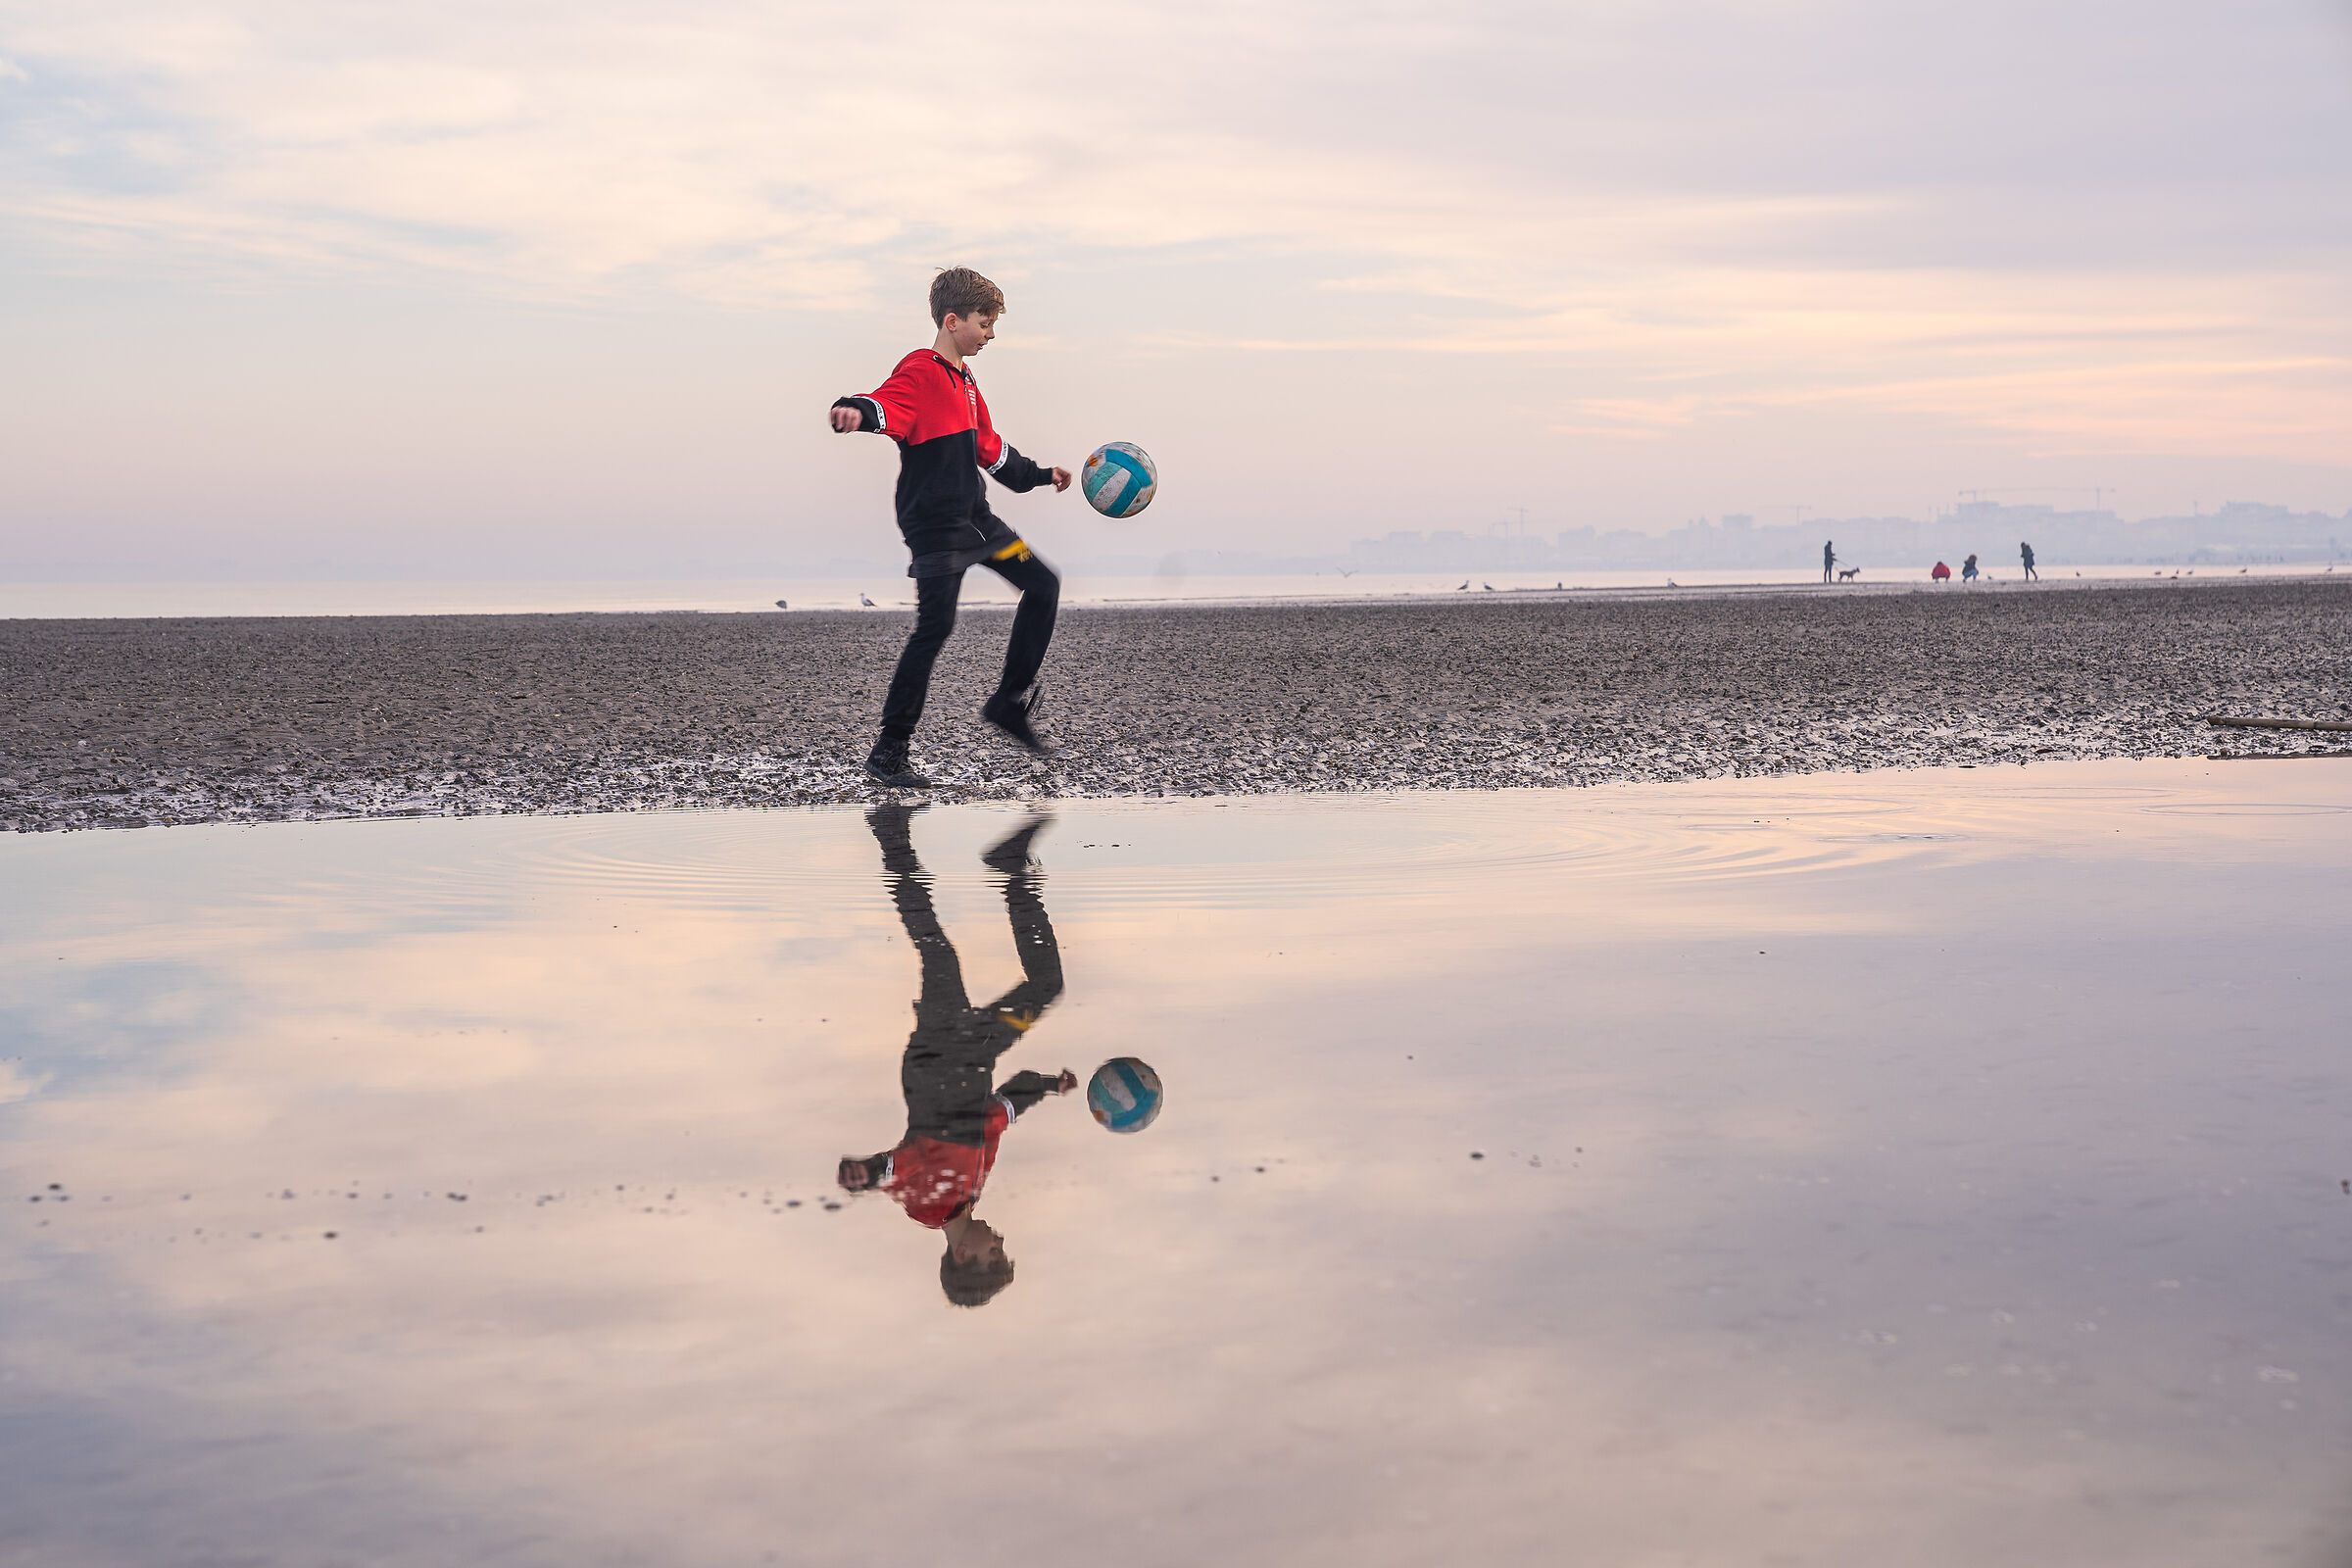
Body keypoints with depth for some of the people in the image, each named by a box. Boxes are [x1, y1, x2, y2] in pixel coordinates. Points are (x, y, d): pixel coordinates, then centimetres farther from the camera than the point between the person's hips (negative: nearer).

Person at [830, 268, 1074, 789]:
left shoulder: (965, 381, 17)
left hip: (975, 517, 9)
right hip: (934, 527, -9)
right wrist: (855, 410, -58)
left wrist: (1038, 474, 40)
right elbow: (887, 403, -35)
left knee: (1043, 585, 7)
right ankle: (887, 753, -5)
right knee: (935, 627, -13)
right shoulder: (920, 373, -13)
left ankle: (1010, 702, 18)